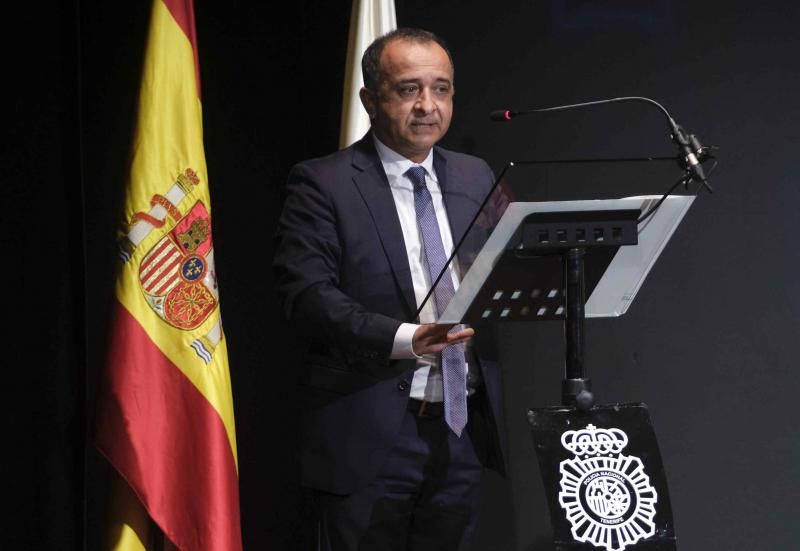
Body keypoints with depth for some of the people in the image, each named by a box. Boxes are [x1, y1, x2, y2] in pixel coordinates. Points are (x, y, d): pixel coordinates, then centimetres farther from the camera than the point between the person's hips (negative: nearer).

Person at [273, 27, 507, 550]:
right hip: (367, 434, -5)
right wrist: (406, 339, -26)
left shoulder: (476, 178, 14)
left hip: (463, 428, 5)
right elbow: (307, 294, -14)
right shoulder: (323, 184, -4)